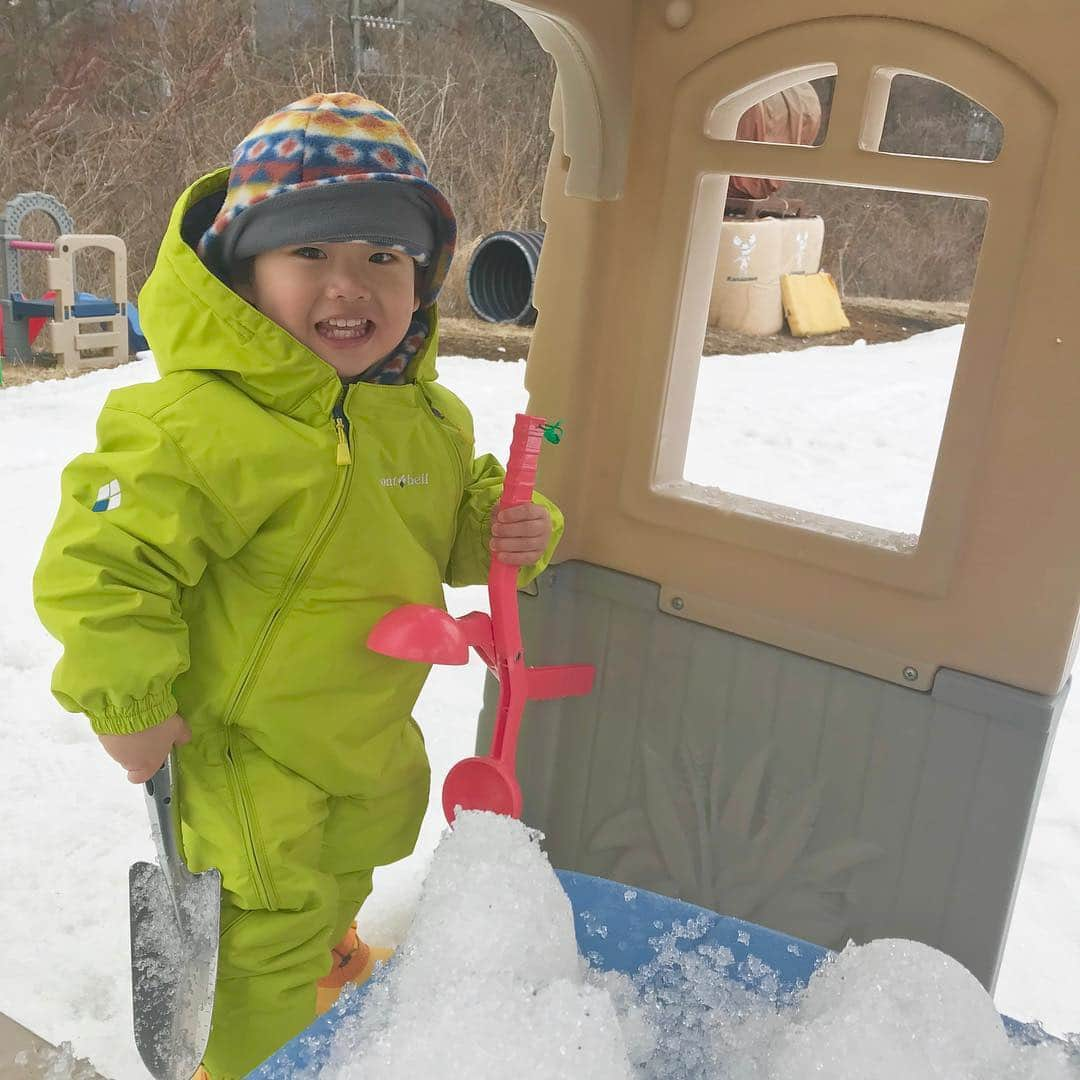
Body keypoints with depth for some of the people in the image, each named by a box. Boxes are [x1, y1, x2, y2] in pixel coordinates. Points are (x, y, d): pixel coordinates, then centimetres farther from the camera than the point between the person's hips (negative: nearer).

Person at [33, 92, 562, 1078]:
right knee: (274, 921, 12)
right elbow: (100, 566, -29)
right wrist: (130, 707, -22)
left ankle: (327, 942, 67)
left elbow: (453, 522, 10)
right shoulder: (202, 421, -32)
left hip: (373, 729, 8)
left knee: (348, 866, 33)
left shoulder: (431, 415, -6)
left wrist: (509, 534, -12)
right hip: (248, 749, -7)